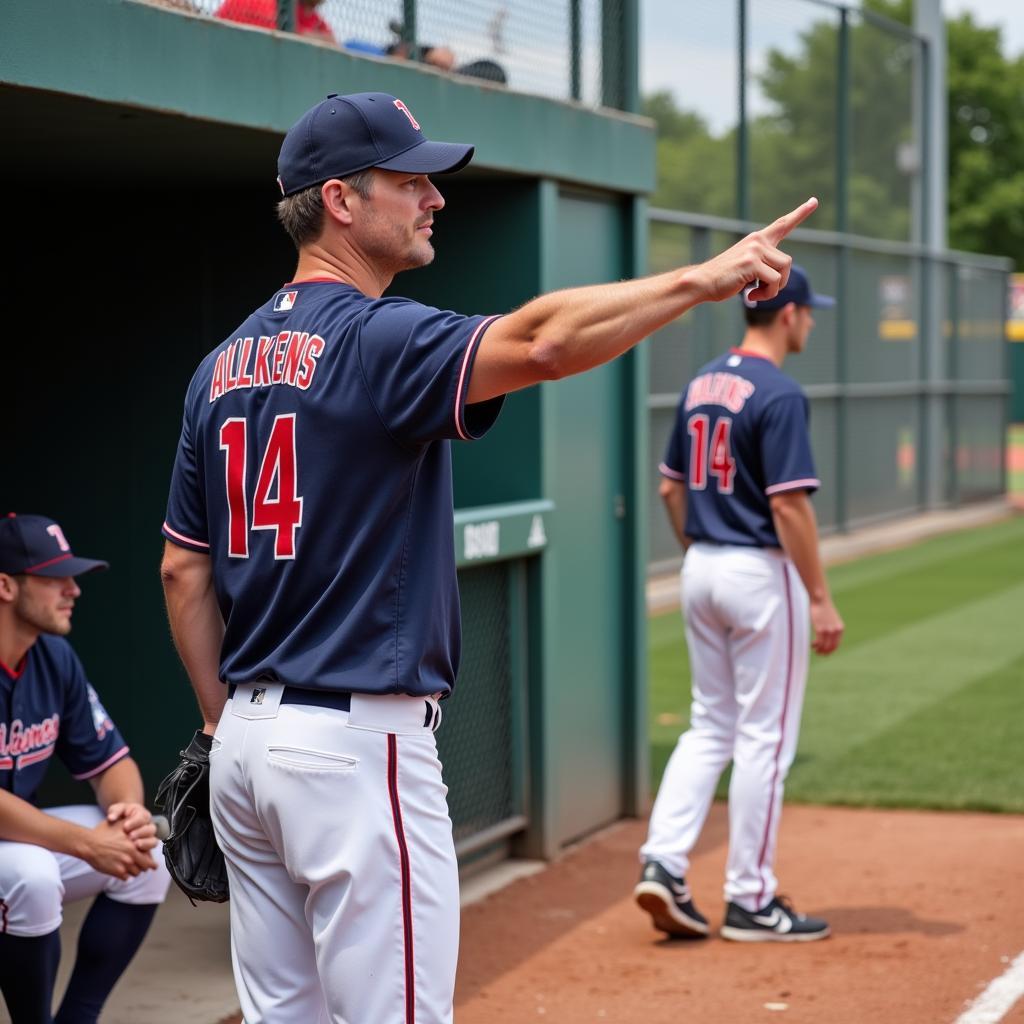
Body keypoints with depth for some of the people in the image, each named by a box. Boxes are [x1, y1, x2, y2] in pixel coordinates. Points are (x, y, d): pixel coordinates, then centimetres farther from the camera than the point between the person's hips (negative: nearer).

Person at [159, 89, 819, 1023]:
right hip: (359, 740, -9)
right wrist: (704, 279, -29)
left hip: (247, 739, 9)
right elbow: (540, 342, -32)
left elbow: (184, 571, 14)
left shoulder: (223, 366, 12)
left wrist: (227, 727, 19)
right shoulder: (376, 341, -13)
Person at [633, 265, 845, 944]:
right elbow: (789, 505, -20)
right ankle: (751, 901, 6)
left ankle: (663, 863, 3)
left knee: (710, 727, 15)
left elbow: (672, 488, 14)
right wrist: (821, 600, -17)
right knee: (765, 737, 0)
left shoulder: (702, 384, 9)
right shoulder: (779, 394, -16)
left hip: (702, 572, 8)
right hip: (762, 574, -8)